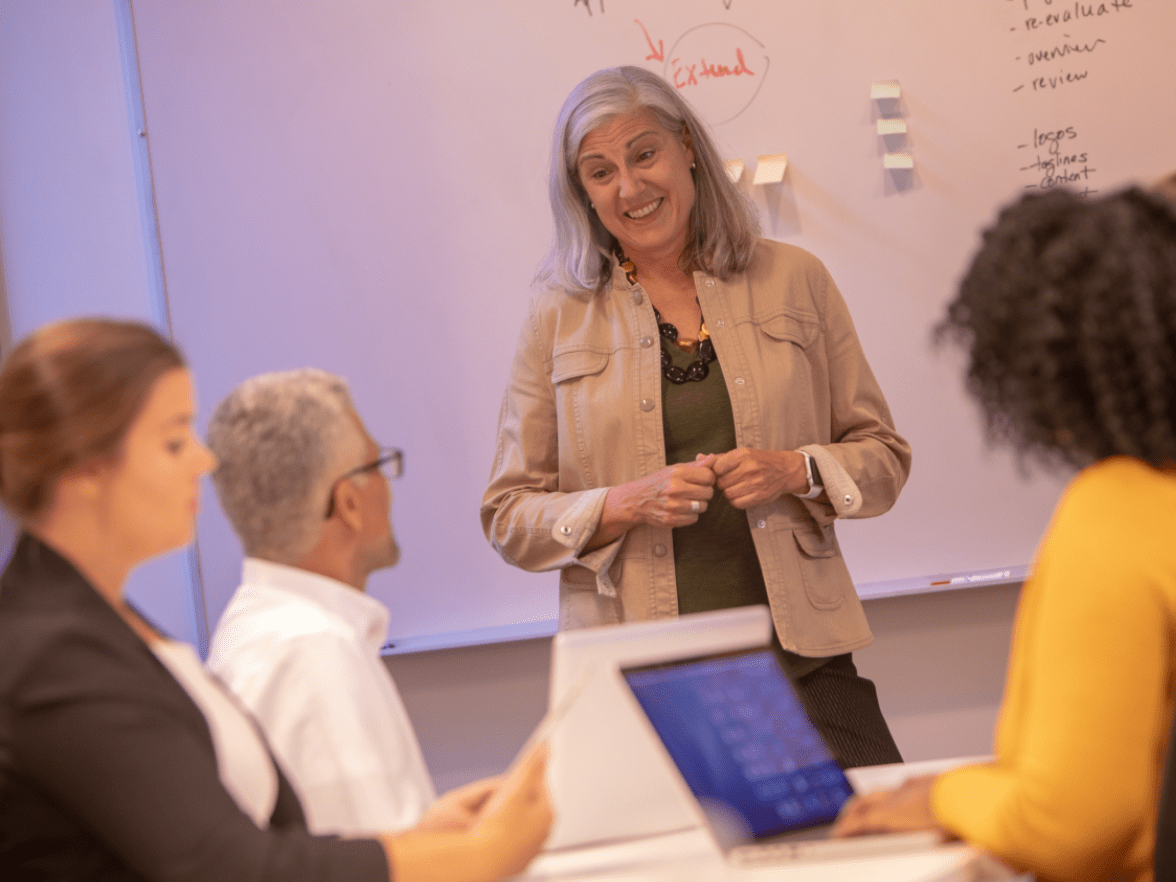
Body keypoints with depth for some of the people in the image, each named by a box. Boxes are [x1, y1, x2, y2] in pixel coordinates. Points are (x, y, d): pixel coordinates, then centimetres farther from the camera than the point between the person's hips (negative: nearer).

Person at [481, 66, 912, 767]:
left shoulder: (793, 280, 9)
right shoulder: (560, 319, 6)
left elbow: (884, 455, 12)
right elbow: (509, 517, 6)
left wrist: (798, 471, -8)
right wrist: (627, 504, -11)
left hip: (800, 654, 1)